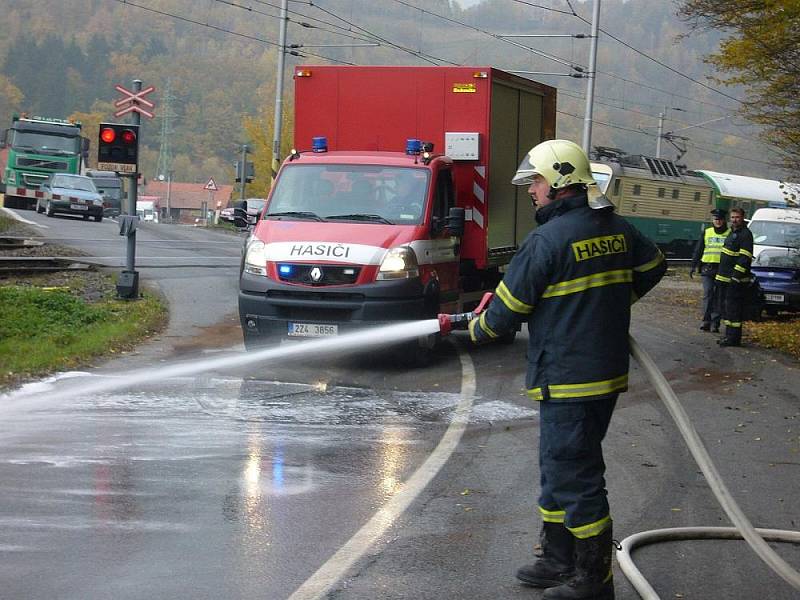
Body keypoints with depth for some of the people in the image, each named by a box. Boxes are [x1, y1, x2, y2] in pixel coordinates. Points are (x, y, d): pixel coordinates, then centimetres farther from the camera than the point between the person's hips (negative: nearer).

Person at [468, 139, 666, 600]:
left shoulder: (548, 239, -16)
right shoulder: (618, 229, 7)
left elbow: (510, 306, -9)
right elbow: (653, 265, 23)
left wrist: (479, 329, 10)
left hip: (568, 381, -9)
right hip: (609, 372, 9)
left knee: (576, 479, -1)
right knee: (559, 471, 19)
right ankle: (559, 562, 28)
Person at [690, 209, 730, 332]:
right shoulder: (706, 233, 12)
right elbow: (698, 250, 14)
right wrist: (694, 266, 8)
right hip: (707, 268, 1)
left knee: (718, 296, 1)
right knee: (707, 293, -9)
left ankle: (715, 323, 5)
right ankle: (706, 320, -6)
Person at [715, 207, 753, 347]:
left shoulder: (745, 234, -12)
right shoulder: (733, 233, 19)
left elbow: (745, 257, -19)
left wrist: (736, 276, -24)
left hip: (737, 280, -10)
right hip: (726, 278, 10)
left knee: (733, 308, -9)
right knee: (726, 306, 15)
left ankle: (733, 337, -8)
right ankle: (729, 334, 22)